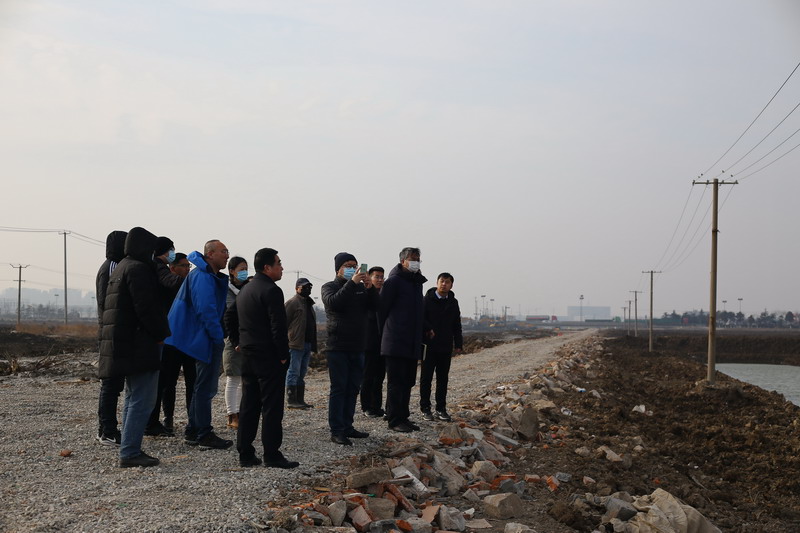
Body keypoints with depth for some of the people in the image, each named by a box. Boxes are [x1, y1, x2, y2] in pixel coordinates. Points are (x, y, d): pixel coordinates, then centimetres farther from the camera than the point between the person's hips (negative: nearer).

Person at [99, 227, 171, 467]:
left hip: (124, 345, 11)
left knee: (133, 398, 16)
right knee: (142, 400, -8)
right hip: (140, 345, -11)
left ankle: (129, 450, 19)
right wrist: (159, 335, -8)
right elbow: (146, 307, -20)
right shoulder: (138, 269, -13)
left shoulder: (120, 268, 19)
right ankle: (130, 452, -8)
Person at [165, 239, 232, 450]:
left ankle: (192, 432, 22)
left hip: (207, 339, 11)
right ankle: (204, 434, 0)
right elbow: (206, 310, -23)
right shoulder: (202, 277, -16)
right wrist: (219, 337, -18)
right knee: (205, 387, -5)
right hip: (207, 340, -11)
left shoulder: (211, 276, 18)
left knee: (205, 387, 15)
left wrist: (219, 335, 14)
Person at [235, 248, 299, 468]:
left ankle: (245, 454, 13)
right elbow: (278, 326, -19)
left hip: (248, 355, 9)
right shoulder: (271, 290, -14)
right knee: (272, 407, -5)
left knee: (248, 406, 10)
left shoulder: (245, 290, 15)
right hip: (269, 357, -9)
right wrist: (283, 355, -13)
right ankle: (272, 455, -4)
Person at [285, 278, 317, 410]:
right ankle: (291, 400, -3)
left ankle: (300, 400, 16)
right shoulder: (292, 303, -7)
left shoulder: (308, 303, 21)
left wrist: (313, 344, 18)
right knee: (294, 372, -6)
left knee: (301, 374, 11)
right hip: (295, 344, -9)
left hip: (307, 344, 9)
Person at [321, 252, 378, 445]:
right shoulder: (330, 287, 0)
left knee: (353, 389, 9)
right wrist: (352, 282, -28)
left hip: (357, 347, 6)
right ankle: (336, 431, -5)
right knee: (338, 389, -6)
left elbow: (375, 305, 2)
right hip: (338, 347, -6)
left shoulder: (361, 288, 14)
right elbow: (333, 302, -22)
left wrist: (370, 288, -16)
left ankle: (347, 427, 16)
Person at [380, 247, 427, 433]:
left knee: (407, 382, 12)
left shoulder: (417, 282, 18)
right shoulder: (394, 281, -9)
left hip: (412, 343, 8)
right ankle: (394, 420, -1)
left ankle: (403, 417, 19)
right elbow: (382, 308, -9)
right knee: (396, 382, -5)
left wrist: (426, 328, 15)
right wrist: (383, 333, -5)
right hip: (396, 342, -8)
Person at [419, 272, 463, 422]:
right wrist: (428, 329, -20)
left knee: (443, 379, 8)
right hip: (429, 345, -4)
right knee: (426, 377, 1)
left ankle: (441, 409, 14)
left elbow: (457, 325, 16)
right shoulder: (427, 299, -4)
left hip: (446, 347, 4)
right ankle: (425, 409, 8)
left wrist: (458, 344, 10)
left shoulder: (453, 302, 11)